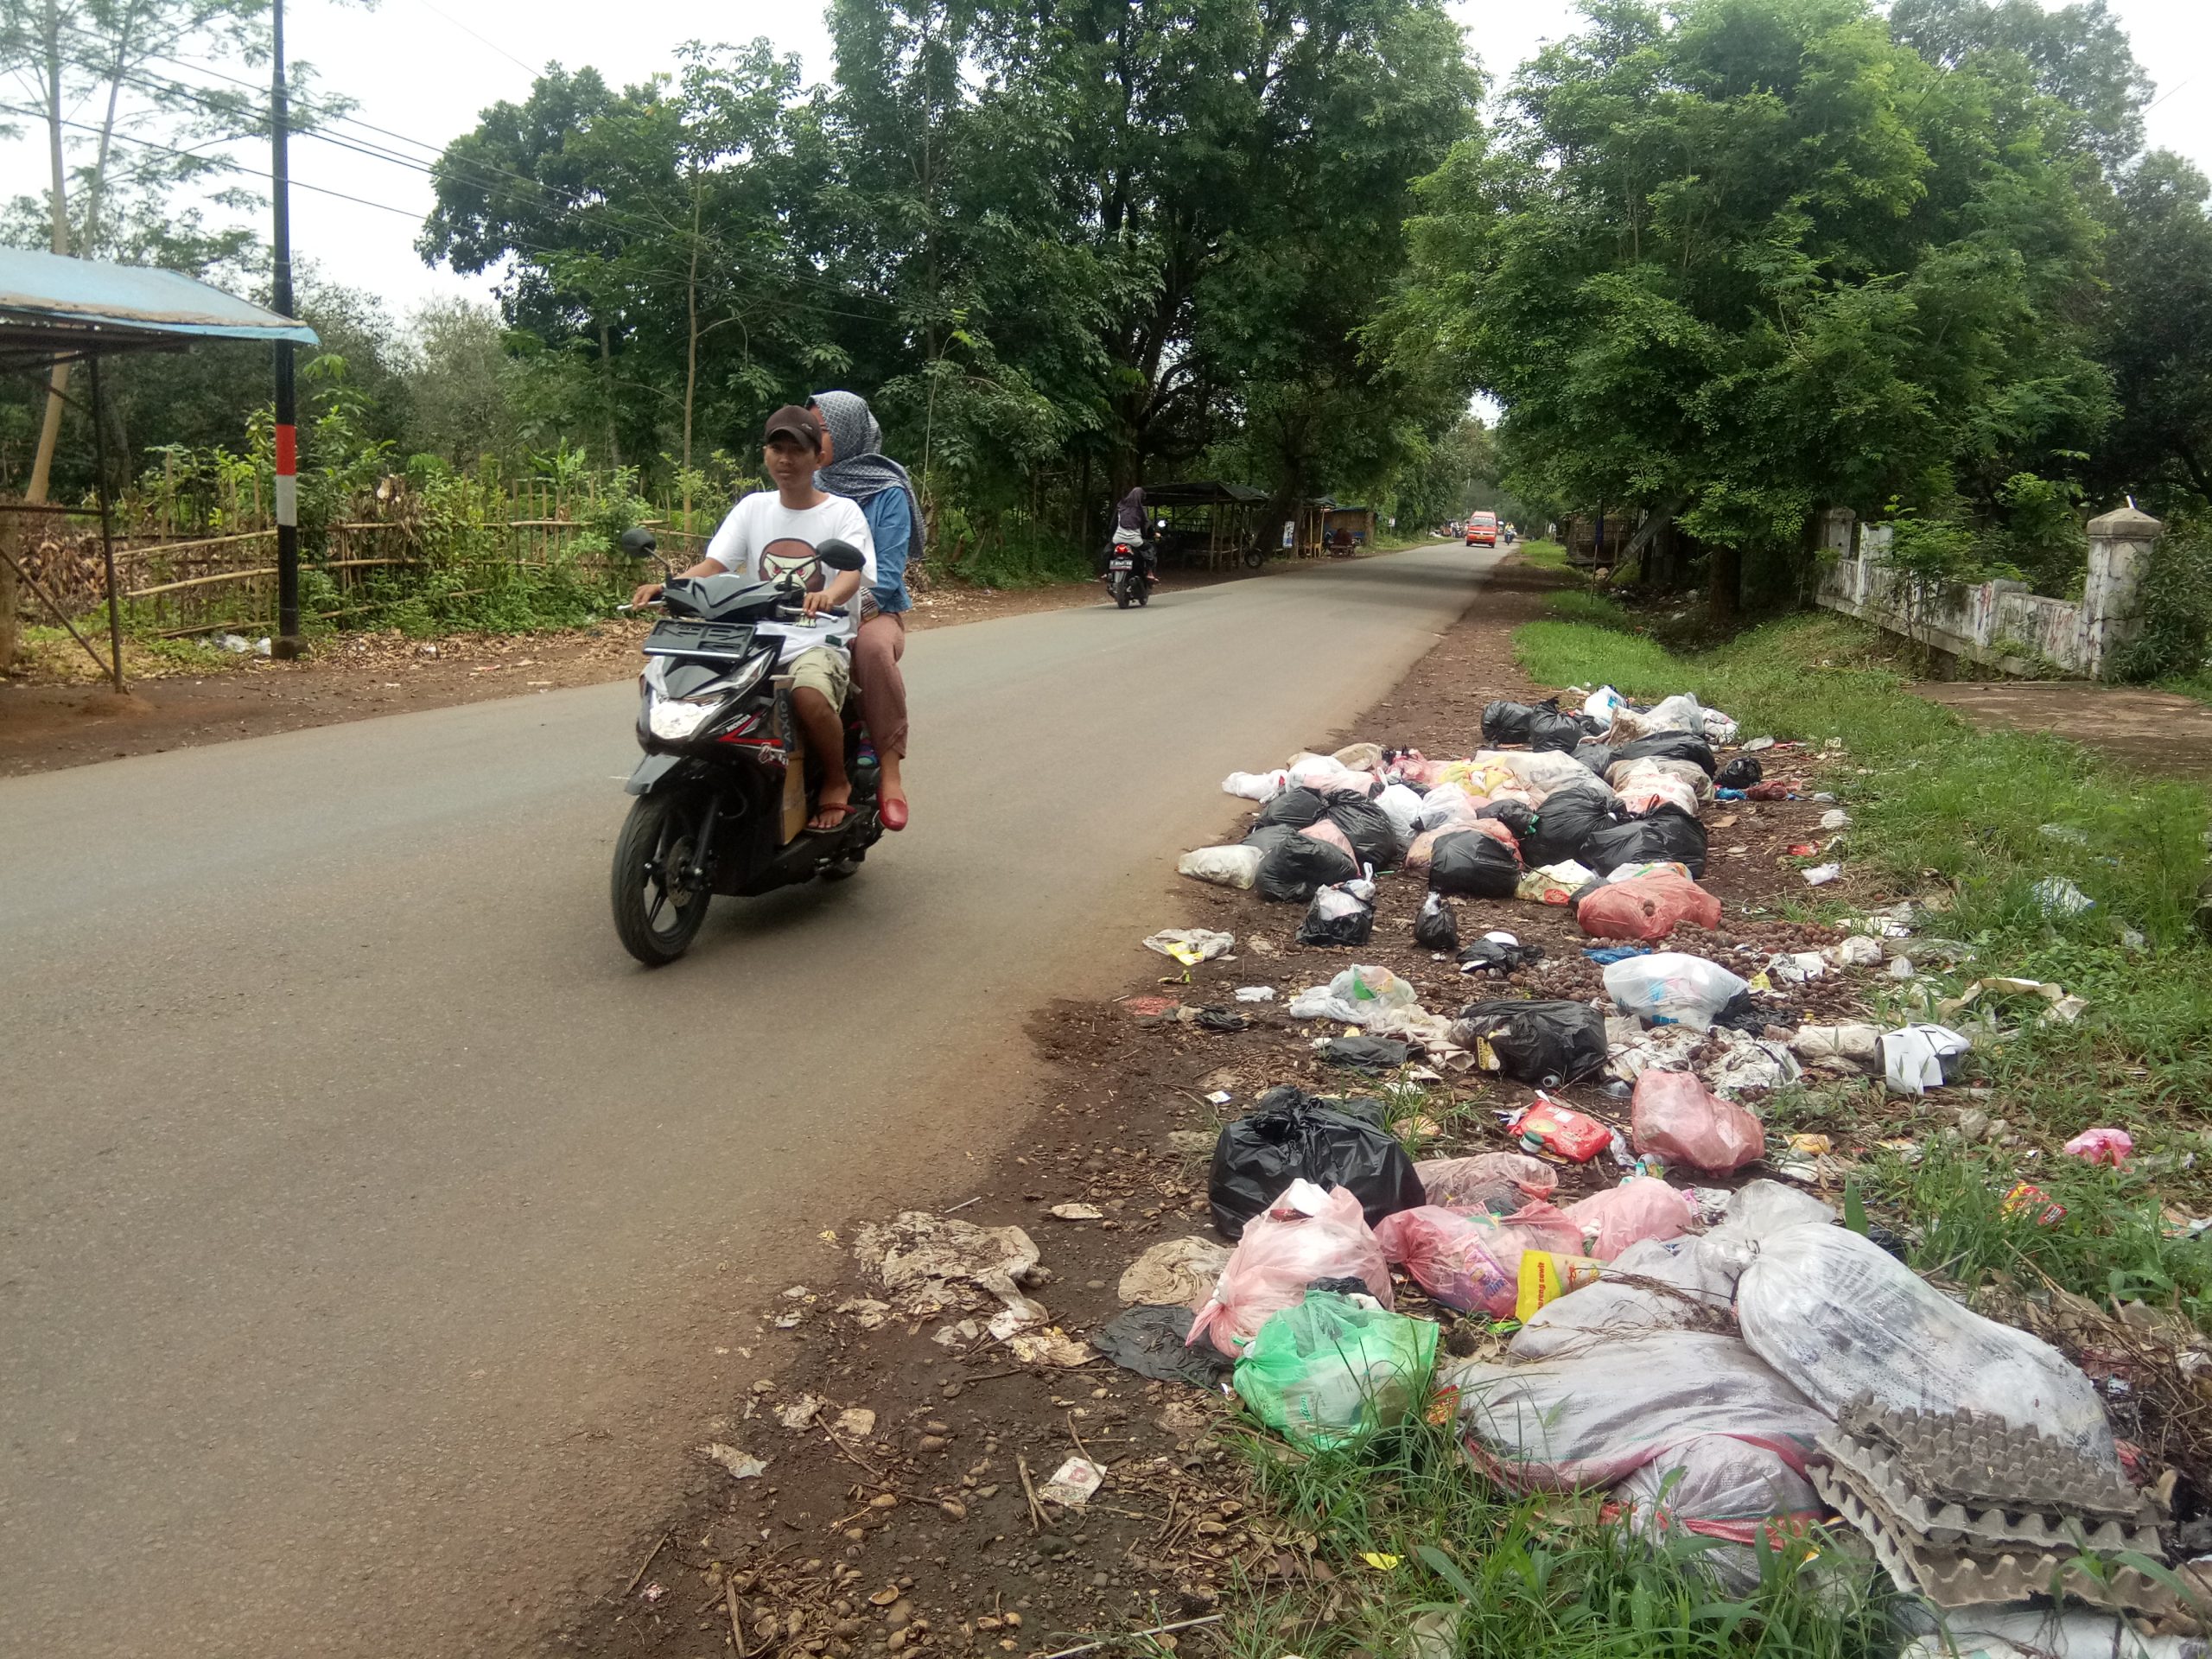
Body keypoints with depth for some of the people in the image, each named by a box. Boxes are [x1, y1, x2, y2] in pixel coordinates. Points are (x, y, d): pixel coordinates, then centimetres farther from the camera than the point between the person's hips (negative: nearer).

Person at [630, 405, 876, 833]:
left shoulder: (842, 512, 3)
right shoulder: (753, 507, 14)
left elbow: (852, 572, -15)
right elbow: (713, 564, 4)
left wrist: (829, 595, -40)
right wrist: (667, 586, -17)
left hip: (819, 641, -4)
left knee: (810, 694, -39)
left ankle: (836, 783, -9)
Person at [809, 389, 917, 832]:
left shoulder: (888, 492, -2)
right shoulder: (810, 488, 14)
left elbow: (886, 572, -10)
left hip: (874, 609, -5)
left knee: (872, 646, -40)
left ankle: (890, 769, -32)